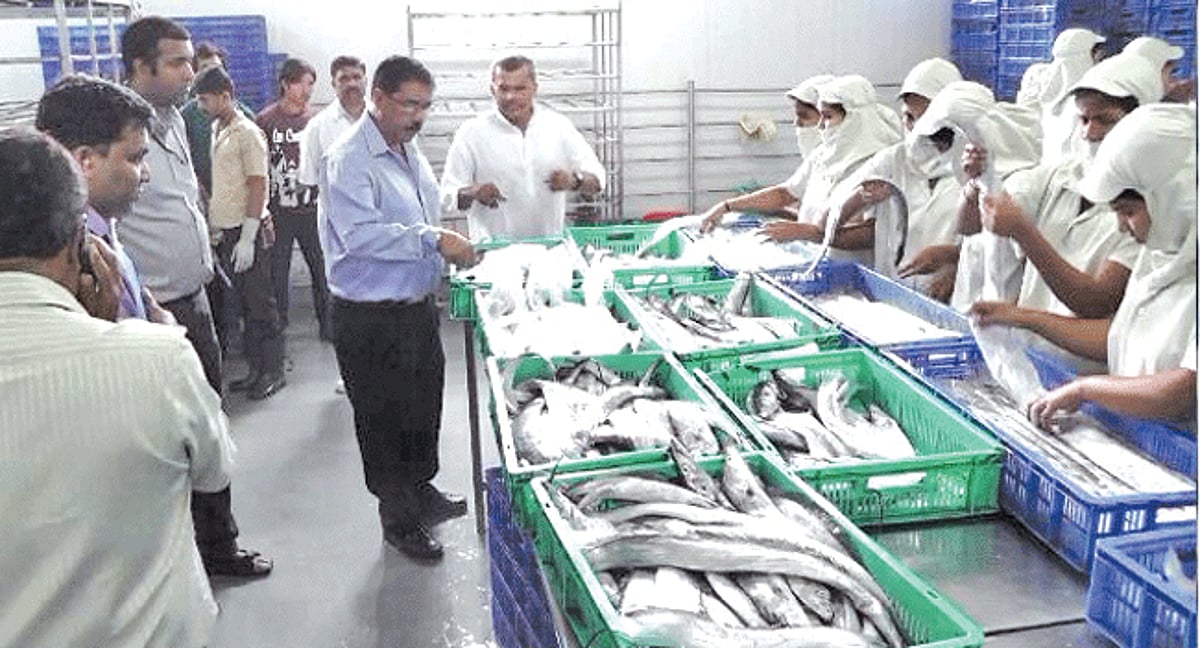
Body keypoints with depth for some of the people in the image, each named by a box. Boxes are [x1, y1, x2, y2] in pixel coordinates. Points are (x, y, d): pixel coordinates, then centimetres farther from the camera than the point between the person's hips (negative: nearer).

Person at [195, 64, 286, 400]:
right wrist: (214, 229, 14)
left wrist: (247, 238, -18)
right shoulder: (215, 131, 14)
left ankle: (273, 371, 9)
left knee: (261, 303, -1)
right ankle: (256, 368, 21)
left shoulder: (248, 134, -11)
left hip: (247, 233, -8)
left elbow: (258, 187, -15)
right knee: (244, 303, 13)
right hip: (224, 232, 8)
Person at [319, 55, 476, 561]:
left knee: (424, 405, 22)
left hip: (418, 305, 9)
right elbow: (361, 235, -30)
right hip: (370, 316, -9)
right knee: (384, 418, 6)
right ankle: (398, 519, 23)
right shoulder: (348, 160, -18)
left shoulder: (410, 151, 11)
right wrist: (433, 240, -32)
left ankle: (421, 489, 43)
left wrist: (449, 250, 12)